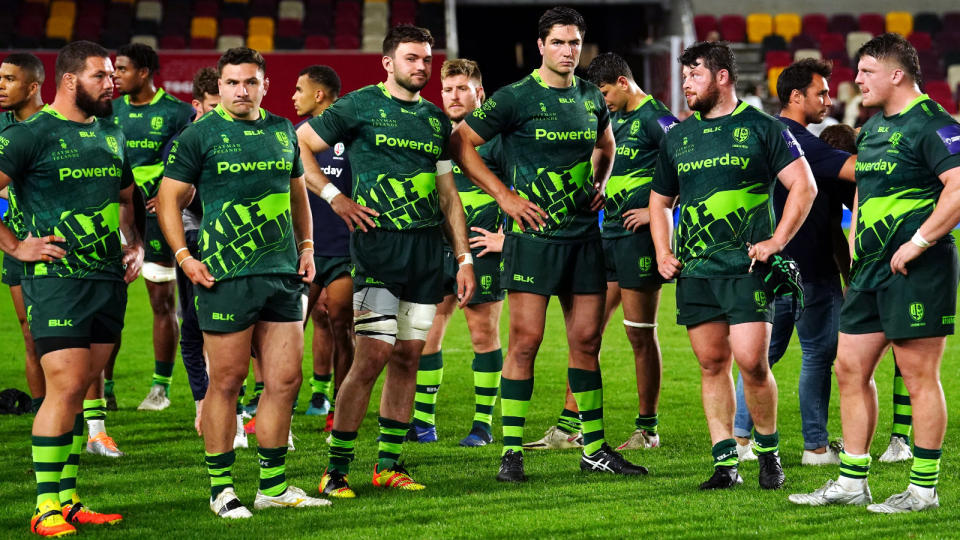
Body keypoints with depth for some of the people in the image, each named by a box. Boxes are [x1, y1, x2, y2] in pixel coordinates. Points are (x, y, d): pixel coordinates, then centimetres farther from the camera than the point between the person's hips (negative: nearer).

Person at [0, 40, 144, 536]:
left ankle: (68, 500, 14)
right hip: (57, 279, -7)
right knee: (65, 388, -12)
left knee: (83, 389, 8)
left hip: (109, 278, 7)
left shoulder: (111, 136, 16)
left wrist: (135, 245, 16)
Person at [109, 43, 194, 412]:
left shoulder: (177, 113, -4)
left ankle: (161, 387, 10)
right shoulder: (112, 111, 10)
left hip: (156, 215, -4)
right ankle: (103, 387, 6)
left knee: (162, 302, 2)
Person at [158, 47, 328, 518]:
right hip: (226, 275, -5)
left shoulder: (283, 131, 14)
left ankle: (274, 486, 16)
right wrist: (183, 256, -12)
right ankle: (221, 488, 8)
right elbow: (168, 198, -2)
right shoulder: (200, 134, -2)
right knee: (226, 382, -1)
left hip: (283, 272, 5)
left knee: (285, 380, 5)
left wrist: (306, 245, 16)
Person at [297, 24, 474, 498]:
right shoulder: (361, 105, -1)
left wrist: (464, 258, 14)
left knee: (408, 356, 6)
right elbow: (299, 144, 0)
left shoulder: (436, 120, 16)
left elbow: (448, 195, 19)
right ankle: (335, 470, -6)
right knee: (373, 355, -12)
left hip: (427, 247, 6)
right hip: (378, 242, -6)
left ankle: (389, 464, 14)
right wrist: (333, 196, -8)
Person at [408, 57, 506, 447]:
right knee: (425, 331, 3)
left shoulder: (494, 137, -5)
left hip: (480, 252, -5)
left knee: (484, 335, 1)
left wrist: (507, 236, -10)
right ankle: (423, 421, 11)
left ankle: (483, 425, 7)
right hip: (437, 249, 6)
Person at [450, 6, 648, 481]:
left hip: (584, 234, 5)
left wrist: (599, 184, 14)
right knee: (525, 340, -6)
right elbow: (460, 144, -4)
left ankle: (595, 449, 15)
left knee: (586, 340, 7)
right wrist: (504, 196, -8)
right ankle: (511, 452, -1)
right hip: (534, 234, -5)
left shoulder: (592, 99, 10)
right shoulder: (516, 98, -6)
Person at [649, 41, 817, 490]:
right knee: (711, 364, 4)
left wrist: (776, 242, -9)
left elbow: (804, 186, -2)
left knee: (751, 361, -12)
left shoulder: (761, 128, 0)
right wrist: (662, 253, 10)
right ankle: (725, 462, 8)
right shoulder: (678, 137, 15)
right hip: (694, 269, 5)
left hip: (747, 266, -5)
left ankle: (769, 452, 7)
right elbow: (659, 200, 25)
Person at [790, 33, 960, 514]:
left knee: (919, 377, -3)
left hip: (917, 270, -10)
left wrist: (917, 243, -21)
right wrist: (854, 240, 18)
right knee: (850, 368, 10)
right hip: (870, 268, 10)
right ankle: (852, 482, 17)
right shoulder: (873, 127, 17)